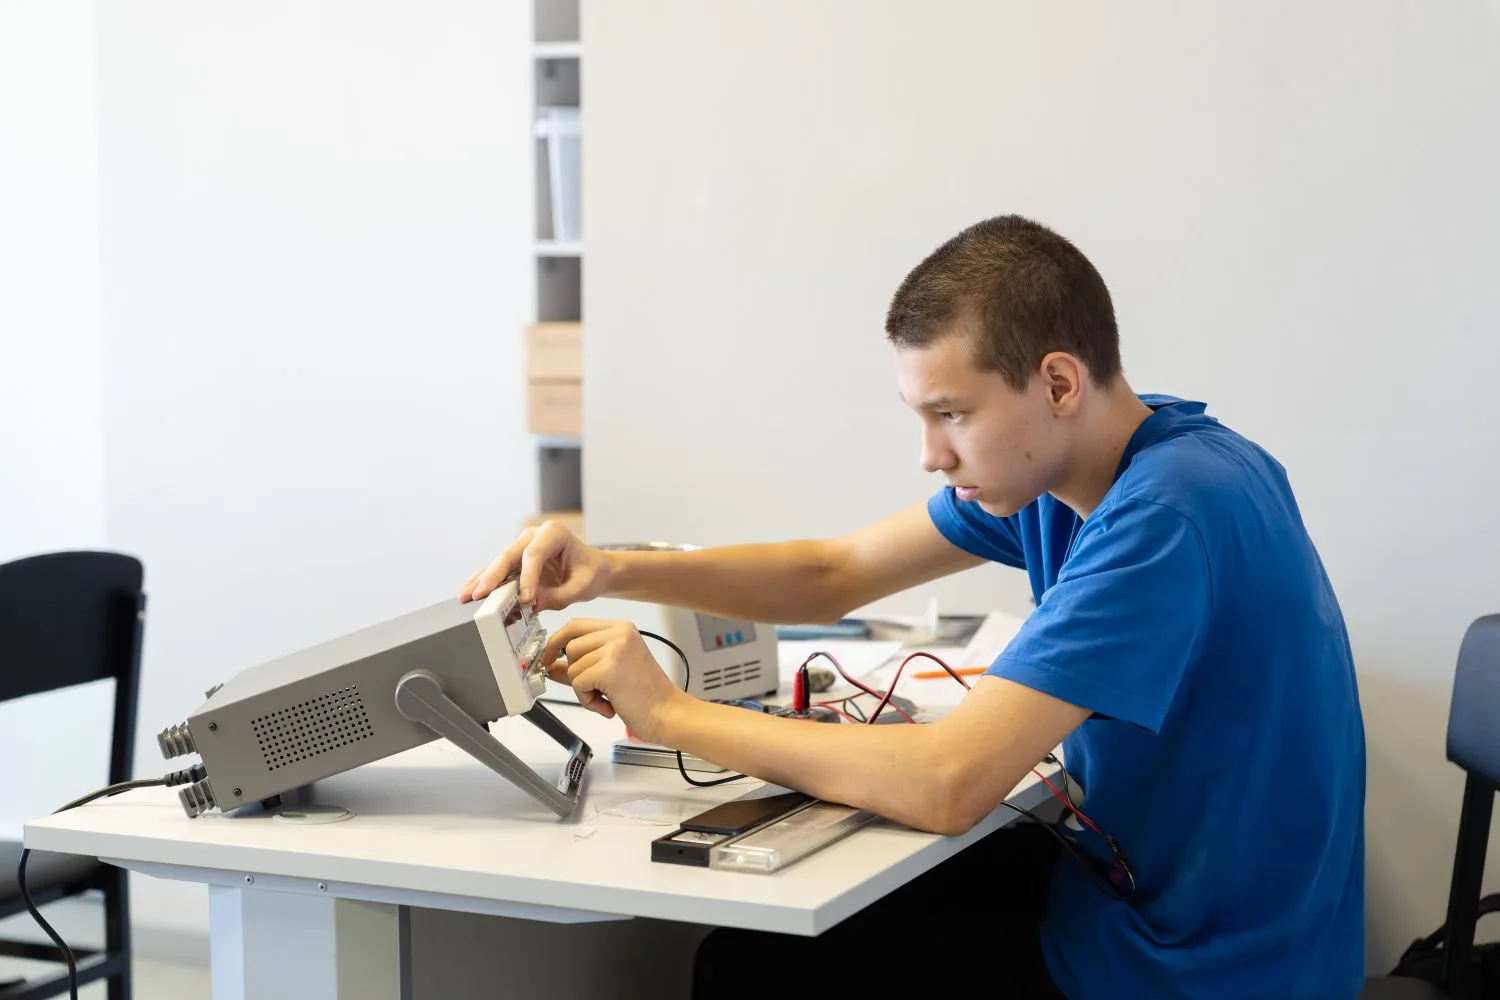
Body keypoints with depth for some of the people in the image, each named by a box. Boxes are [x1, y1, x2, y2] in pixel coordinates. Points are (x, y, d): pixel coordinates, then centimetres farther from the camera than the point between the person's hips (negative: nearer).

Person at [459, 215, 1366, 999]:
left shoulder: (1169, 516, -30)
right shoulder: (1057, 461, -1)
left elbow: (946, 784, -34)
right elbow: (836, 574, 5)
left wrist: (670, 714, -24)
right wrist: (611, 572, -9)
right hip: (1128, 881, 8)